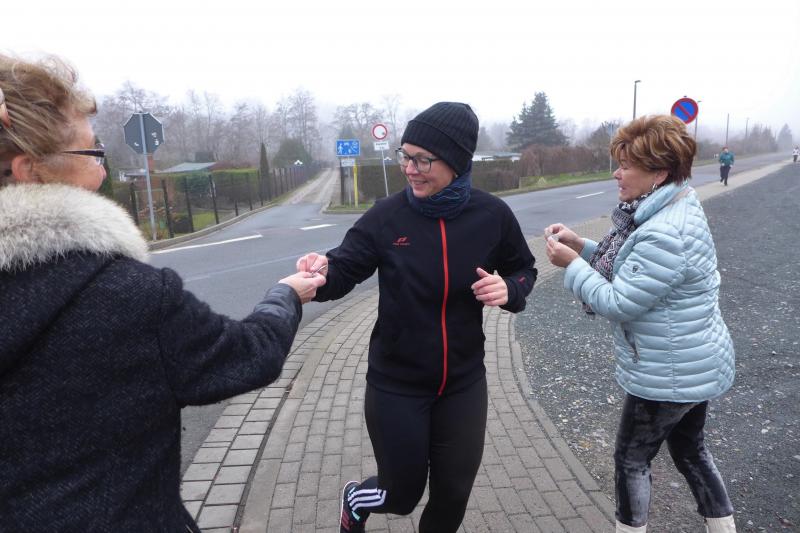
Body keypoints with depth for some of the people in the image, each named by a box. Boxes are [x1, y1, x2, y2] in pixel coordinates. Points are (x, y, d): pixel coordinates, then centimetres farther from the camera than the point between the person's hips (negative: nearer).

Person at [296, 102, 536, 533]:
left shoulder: (492, 215, -10)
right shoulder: (387, 216, -14)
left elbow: (523, 270, 6)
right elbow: (344, 270, -9)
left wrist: (509, 290, -17)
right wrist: (321, 273, -32)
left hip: (463, 384, 2)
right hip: (396, 385, -2)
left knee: (453, 494, 18)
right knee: (402, 494, 14)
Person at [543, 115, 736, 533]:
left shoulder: (664, 235, -30)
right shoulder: (675, 211, 3)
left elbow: (618, 304, -26)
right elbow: (631, 273, 8)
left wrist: (571, 265, -17)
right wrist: (580, 245, -3)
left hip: (669, 374, -10)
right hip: (696, 365, 10)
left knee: (631, 458, 10)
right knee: (689, 449, 26)